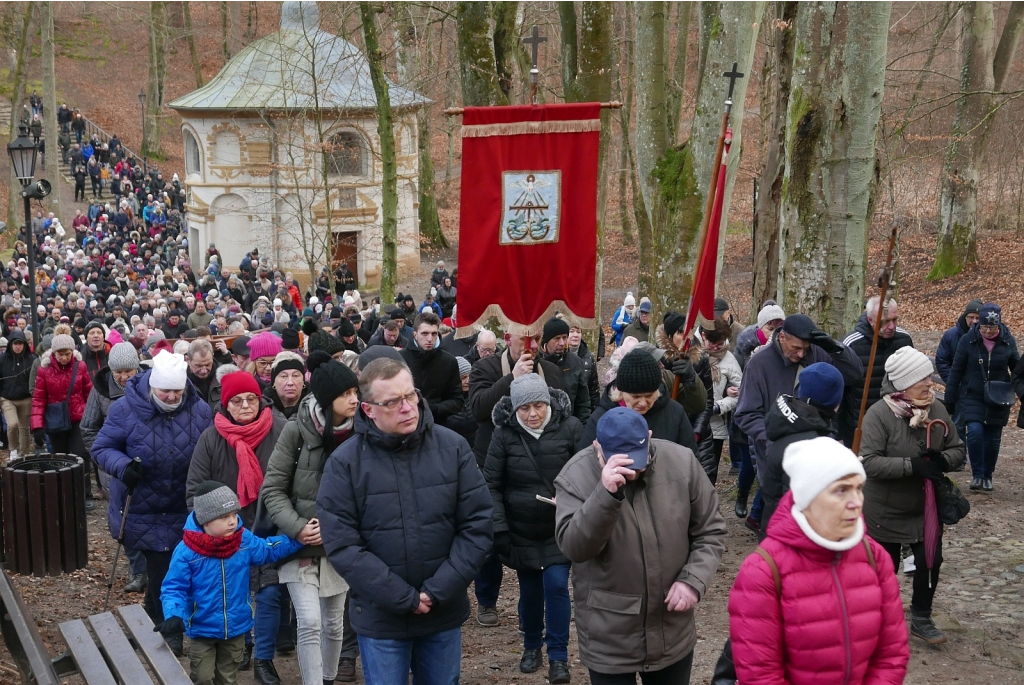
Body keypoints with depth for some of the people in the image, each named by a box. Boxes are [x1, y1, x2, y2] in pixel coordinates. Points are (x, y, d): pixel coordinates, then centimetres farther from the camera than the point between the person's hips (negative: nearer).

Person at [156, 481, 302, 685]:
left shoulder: (245, 540, -8)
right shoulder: (186, 550, -21)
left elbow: (270, 549, 10)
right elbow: (174, 588, -17)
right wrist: (174, 616, -34)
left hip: (236, 628, 4)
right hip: (202, 630, -4)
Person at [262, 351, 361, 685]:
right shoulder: (297, 430, -12)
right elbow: (273, 489, -7)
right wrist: (298, 529, -17)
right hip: (300, 544, -2)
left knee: (334, 623, 14)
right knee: (310, 623, -9)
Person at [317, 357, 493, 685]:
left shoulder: (453, 447, -5)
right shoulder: (345, 462, -10)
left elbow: (478, 523, -5)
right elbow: (341, 544, -13)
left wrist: (440, 590, -13)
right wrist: (403, 598, -16)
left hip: (444, 613, 2)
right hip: (380, 617, -2)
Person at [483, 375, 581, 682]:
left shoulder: (569, 427, -12)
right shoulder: (504, 433, -10)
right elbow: (492, 484, -5)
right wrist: (499, 528, -9)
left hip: (560, 528, -1)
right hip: (521, 529, 1)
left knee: (556, 585, -6)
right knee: (529, 589, 12)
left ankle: (558, 655, 9)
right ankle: (532, 646, 33)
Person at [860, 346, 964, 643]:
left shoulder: (937, 409, -8)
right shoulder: (879, 414, -23)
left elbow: (957, 448, 2)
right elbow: (869, 462, -29)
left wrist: (943, 460, -21)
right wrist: (912, 465, -35)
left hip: (926, 508, 4)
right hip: (887, 512, -4)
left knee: (930, 562, 10)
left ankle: (921, 618, 31)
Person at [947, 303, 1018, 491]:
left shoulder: (1008, 341, -5)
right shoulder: (968, 340, -9)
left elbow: (1017, 369, 7)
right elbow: (956, 371, -3)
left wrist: (1019, 388, -12)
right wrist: (950, 400, -1)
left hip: (998, 400, 2)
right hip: (972, 397, -2)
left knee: (993, 439, 6)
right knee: (975, 431, -19)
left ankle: (987, 477, 26)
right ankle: (977, 474, -2)